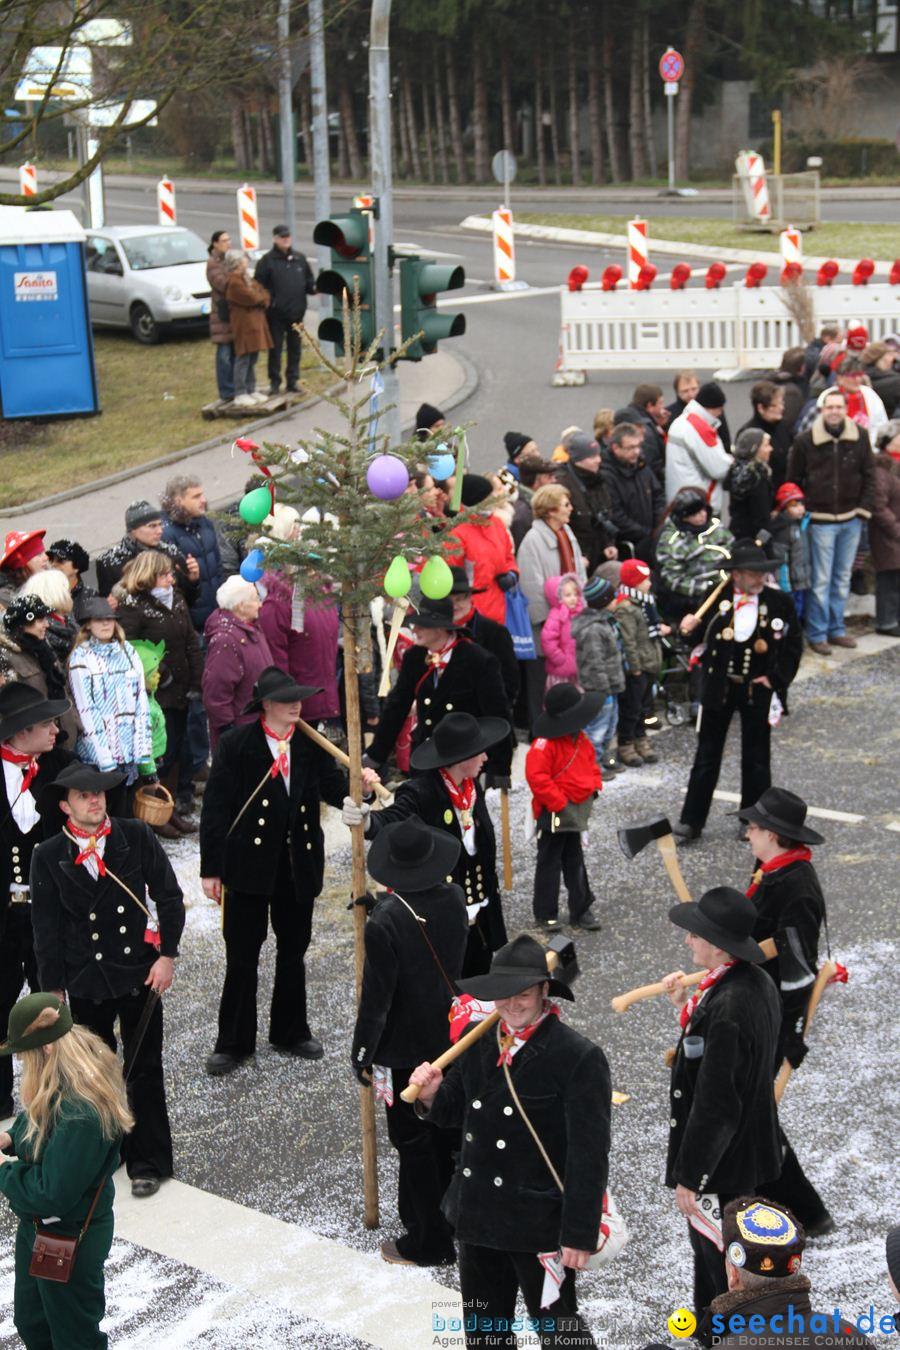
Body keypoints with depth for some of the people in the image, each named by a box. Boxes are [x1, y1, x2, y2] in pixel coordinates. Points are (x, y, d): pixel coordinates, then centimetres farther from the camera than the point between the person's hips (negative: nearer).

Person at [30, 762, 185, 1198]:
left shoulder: (137, 837, -5)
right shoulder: (48, 856, -4)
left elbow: (169, 897, -1)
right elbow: (47, 928, -1)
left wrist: (166, 955, -7)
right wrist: (54, 986, 0)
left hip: (140, 973, 0)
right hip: (85, 981, 1)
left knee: (144, 1071, 6)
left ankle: (148, 1162, 16)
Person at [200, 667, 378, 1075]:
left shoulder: (310, 744, 2)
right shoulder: (236, 744, -9)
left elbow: (333, 789, 1)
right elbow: (215, 808, -9)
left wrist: (360, 785, -22)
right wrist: (211, 869, -10)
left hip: (299, 864, 4)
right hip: (249, 863, -4)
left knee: (293, 950, 16)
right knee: (242, 955, 3)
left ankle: (291, 1032, 32)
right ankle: (233, 1042, 15)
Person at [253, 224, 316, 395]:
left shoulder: (299, 258, 10)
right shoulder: (267, 260, -2)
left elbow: (309, 280, 13)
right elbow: (259, 285, -5)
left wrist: (314, 288, -8)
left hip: (296, 311, 4)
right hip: (276, 312, -4)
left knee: (295, 347, 9)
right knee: (275, 348, 1)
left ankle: (293, 380, 17)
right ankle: (274, 381, 8)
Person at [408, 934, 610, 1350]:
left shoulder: (579, 1057, -18)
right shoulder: (478, 1044, 1)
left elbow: (589, 1155, -18)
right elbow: (454, 1112, 13)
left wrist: (580, 1235, -18)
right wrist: (432, 1095, -10)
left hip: (538, 1223, -6)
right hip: (477, 1216, 6)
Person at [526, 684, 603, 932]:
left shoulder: (580, 739, 7)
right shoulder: (545, 744, -21)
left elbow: (591, 765, 21)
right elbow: (536, 776, -26)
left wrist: (593, 788, 6)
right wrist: (558, 802, -23)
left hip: (577, 812, 8)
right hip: (554, 814, -8)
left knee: (575, 863, 16)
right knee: (549, 863, 4)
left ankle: (580, 911, 24)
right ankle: (545, 913, 14)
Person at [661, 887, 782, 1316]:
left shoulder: (726, 1008, -31)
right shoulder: (756, 982, -2)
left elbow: (713, 1104, -28)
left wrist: (689, 1176, -19)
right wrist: (689, 1007, 4)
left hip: (720, 1162, -10)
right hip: (747, 1149, 10)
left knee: (716, 1260, 7)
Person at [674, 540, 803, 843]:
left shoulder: (779, 602, -6)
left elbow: (793, 644, 0)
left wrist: (776, 678, -8)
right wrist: (689, 624, -14)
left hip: (758, 690, 0)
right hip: (719, 686, 0)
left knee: (756, 758, 10)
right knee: (707, 755, 8)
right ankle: (691, 821, 15)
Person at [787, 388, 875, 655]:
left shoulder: (860, 437, 0)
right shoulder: (805, 440, -6)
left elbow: (869, 476, 7)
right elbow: (793, 480, 1)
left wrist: (864, 509, 1)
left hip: (851, 520, 3)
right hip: (821, 520, -3)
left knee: (843, 578, 12)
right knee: (821, 580, -2)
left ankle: (836, 629, 22)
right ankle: (817, 634, 6)